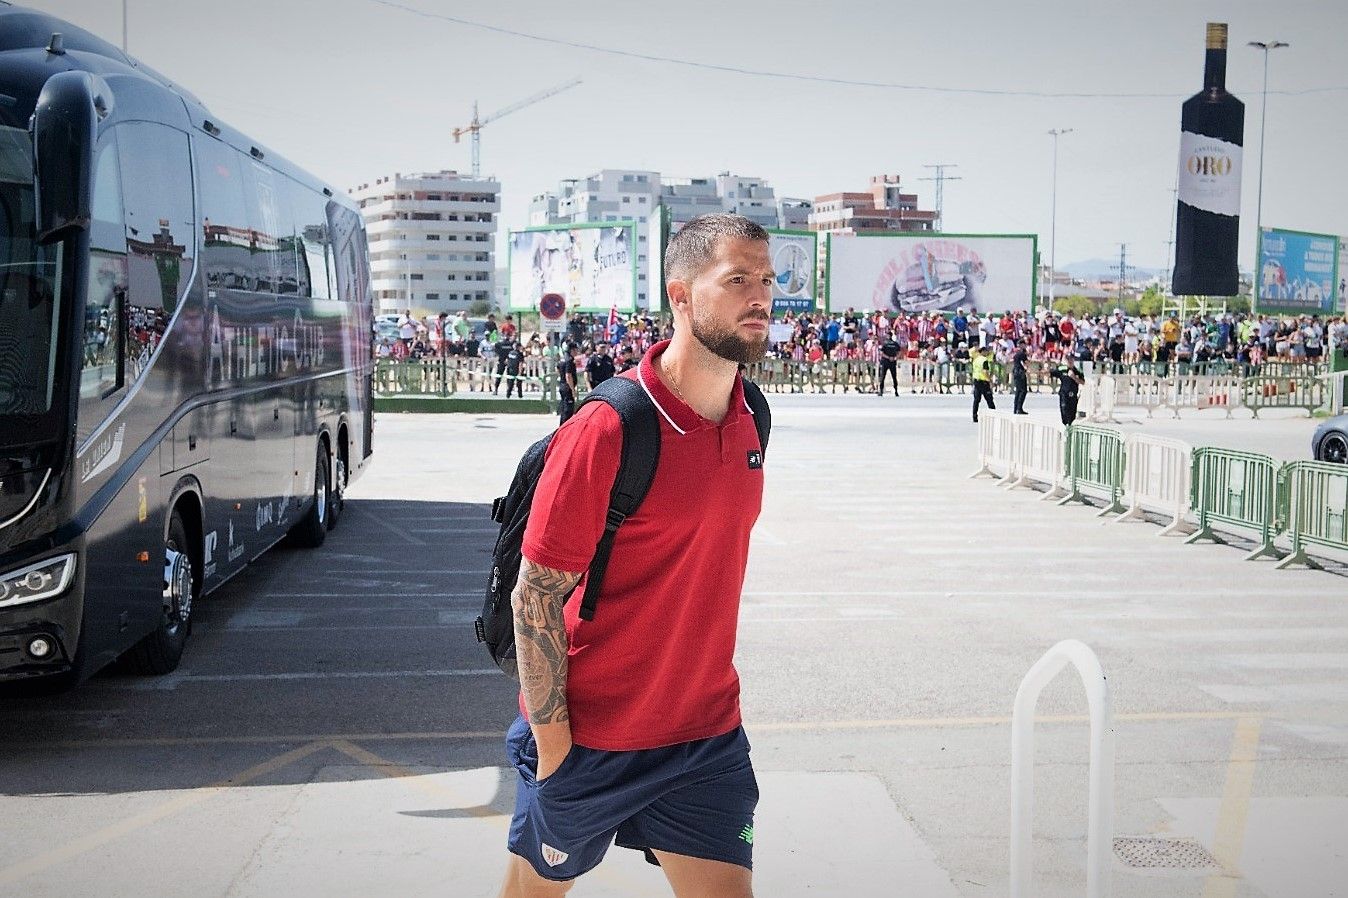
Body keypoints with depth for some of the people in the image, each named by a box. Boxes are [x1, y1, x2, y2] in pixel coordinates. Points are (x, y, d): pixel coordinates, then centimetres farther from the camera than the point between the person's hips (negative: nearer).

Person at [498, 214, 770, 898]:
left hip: (706, 735, 5)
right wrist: (552, 743, -15)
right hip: (587, 738, -5)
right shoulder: (605, 431, -21)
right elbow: (535, 597, -17)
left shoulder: (748, 422, 1)